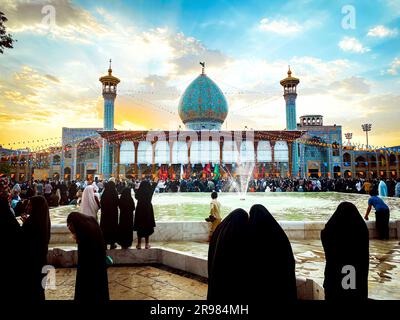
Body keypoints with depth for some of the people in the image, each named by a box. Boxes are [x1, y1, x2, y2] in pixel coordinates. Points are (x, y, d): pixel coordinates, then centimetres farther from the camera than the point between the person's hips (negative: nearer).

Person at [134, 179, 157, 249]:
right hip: (148, 210, 0)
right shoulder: (149, 192, -8)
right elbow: (153, 186, 14)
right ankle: (147, 244, 15)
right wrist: (155, 182, 34)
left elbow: (136, 196, 13)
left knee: (140, 227, 9)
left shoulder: (139, 192, -10)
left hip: (139, 210, 0)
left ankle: (139, 244, 14)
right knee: (147, 227, 10)